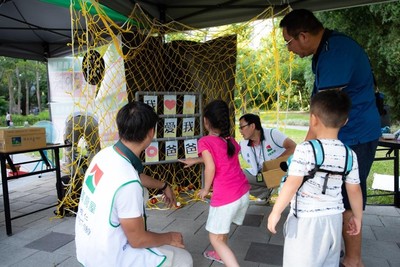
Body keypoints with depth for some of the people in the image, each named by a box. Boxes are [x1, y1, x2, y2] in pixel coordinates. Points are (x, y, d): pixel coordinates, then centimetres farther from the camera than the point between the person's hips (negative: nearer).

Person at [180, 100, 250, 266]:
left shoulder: (205, 141, -9)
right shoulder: (230, 140, 11)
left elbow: (210, 167, -19)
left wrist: (205, 189, -2)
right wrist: (194, 161, 34)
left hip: (225, 197, -8)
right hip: (243, 192, 8)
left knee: (215, 239, 10)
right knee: (222, 226, 32)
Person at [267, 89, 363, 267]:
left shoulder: (305, 149, -19)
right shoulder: (349, 155, -2)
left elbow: (292, 185, -21)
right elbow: (354, 190, 5)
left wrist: (276, 212, -11)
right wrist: (357, 216, 20)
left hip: (307, 220, -5)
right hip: (334, 218, 6)